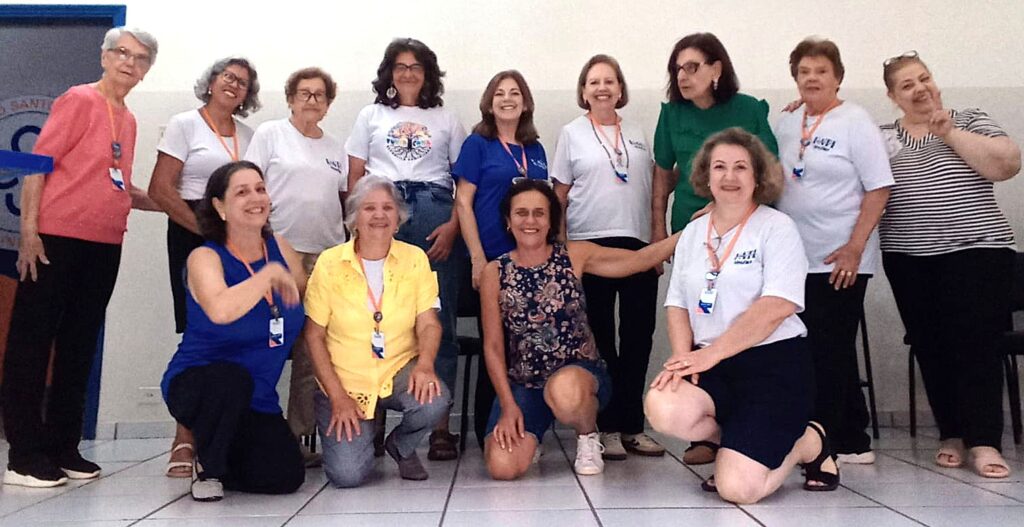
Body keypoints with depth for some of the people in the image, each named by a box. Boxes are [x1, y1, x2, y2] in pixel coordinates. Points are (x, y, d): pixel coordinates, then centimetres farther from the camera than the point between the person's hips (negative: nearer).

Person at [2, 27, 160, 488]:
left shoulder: (128, 120, 16)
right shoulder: (79, 99, -3)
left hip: (105, 247, 7)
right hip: (57, 238, -7)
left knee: (79, 347, 10)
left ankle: (62, 448, 19)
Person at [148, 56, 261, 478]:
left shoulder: (247, 135, 17)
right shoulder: (185, 124, 3)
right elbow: (160, 190, -5)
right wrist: (205, 228, -11)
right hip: (193, 237, -4)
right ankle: (186, 439, 1)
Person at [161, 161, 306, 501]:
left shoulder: (280, 249, -1)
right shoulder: (205, 258, -15)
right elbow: (221, 311, -37)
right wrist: (271, 273, -27)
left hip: (256, 400, 4)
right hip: (194, 384, -4)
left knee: (285, 478, -12)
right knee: (232, 378, -38)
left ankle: (227, 455, 21)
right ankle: (207, 467, -8)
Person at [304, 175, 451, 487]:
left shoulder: (415, 259, -1)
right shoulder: (329, 263, -6)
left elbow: (428, 324, -4)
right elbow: (314, 336, -3)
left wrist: (425, 364, -26)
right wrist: (338, 397, -11)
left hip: (399, 371, 2)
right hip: (345, 382, -1)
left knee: (434, 401, -31)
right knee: (348, 474, -17)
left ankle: (400, 446, 6)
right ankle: (357, 431, 21)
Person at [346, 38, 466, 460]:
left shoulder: (446, 120, 17)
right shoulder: (371, 116, 19)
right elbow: (355, 177, 13)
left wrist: (452, 225, -5)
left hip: (434, 216, 0)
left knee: (438, 319, -5)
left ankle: (440, 425, -1)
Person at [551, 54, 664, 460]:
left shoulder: (637, 135, 14)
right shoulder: (572, 134, 5)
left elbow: (653, 190, 16)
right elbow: (560, 196, 3)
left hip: (638, 245, 3)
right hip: (591, 245, -3)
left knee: (638, 336, 4)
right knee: (600, 339, 3)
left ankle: (633, 426, 14)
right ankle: (607, 427, 11)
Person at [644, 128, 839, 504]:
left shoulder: (777, 227, -3)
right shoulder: (692, 233, 13)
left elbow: (777, 308, -15)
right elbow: (677, 306, 13)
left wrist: (711, 353, -19)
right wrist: (683, 356, -7)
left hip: (773, 363, -4)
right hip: (710, 366, 5)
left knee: (737, 488, -20)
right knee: (663, 409, -30)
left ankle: (808, 444, 13)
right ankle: (743, 443, 3)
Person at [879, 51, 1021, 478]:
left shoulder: (969, 120, 8)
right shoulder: (881, 137, 12)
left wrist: (950, 133, -8)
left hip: (976, 251, -2)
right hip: (909, 259, 2)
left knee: (976, 345, -8)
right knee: (931, 348, 2)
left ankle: (983, 442, -6)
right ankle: (952, 436, 11)